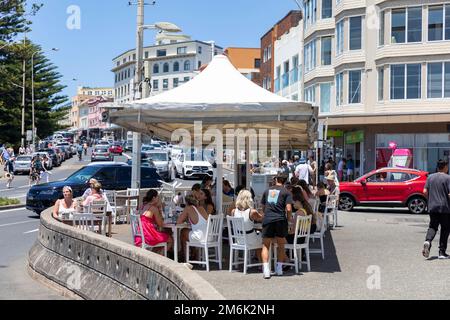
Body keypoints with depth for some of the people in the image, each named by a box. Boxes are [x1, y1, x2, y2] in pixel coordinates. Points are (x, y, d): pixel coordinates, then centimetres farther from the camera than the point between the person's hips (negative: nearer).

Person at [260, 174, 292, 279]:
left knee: (266, 246, 6)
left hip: (267, 220, 1)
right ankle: (279, 268, 17)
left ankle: (266, 270, -7)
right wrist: (287, 218, 11)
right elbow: (288, 209, -7)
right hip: (280, 220, -1)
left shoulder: (267, 191, 15)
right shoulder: (286, 192, 4)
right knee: (281, 245, 16)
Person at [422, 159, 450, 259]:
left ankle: (428, 241, -19)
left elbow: (425, 192, 3)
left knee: (433, 226, 11)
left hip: (432, 207, 4)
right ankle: (442, 252, 7)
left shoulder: (430, 177, 6)